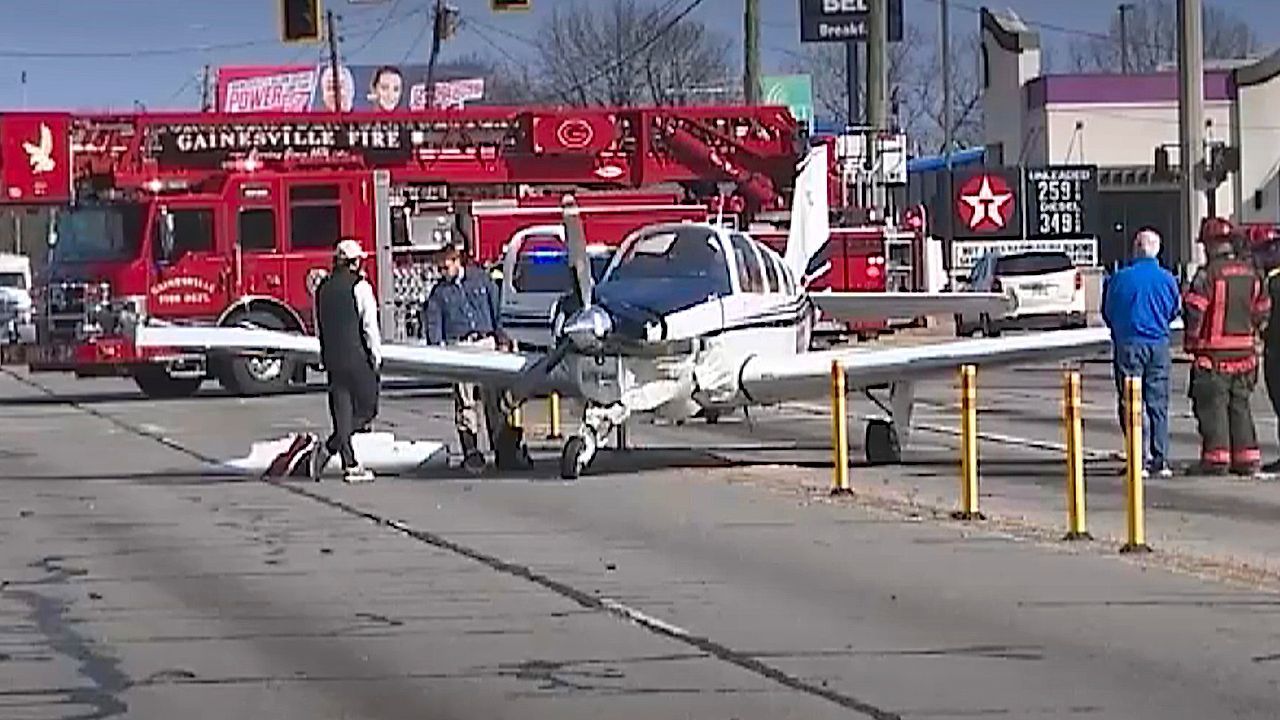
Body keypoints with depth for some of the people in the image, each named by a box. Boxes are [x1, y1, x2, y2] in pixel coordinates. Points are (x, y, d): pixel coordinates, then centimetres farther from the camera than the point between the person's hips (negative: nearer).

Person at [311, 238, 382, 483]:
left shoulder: (324, 288, 9)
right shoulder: (359, 286, -10)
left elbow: (320, 325, 14)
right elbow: (369, 324, -12)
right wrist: (377, 354, -3)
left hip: (332, 357, 6)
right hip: (357, 357, -6)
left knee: (342, 411, 8)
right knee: (366, 409, 4)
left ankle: (350, 465, 8)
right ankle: (330, 447, -12)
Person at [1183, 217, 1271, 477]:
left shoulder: (1208, 274, -13)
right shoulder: (1251, 274, 7)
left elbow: (1195, 312, -14)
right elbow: (1262, 312, 13)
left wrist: (1191, 344, -5)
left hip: (1213, 355, -6)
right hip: (1244, 353, 6)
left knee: (1213, 406, 0)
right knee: (1240, 405, 13)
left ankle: (1216, 458, -2)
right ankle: (1247, 458, 12)